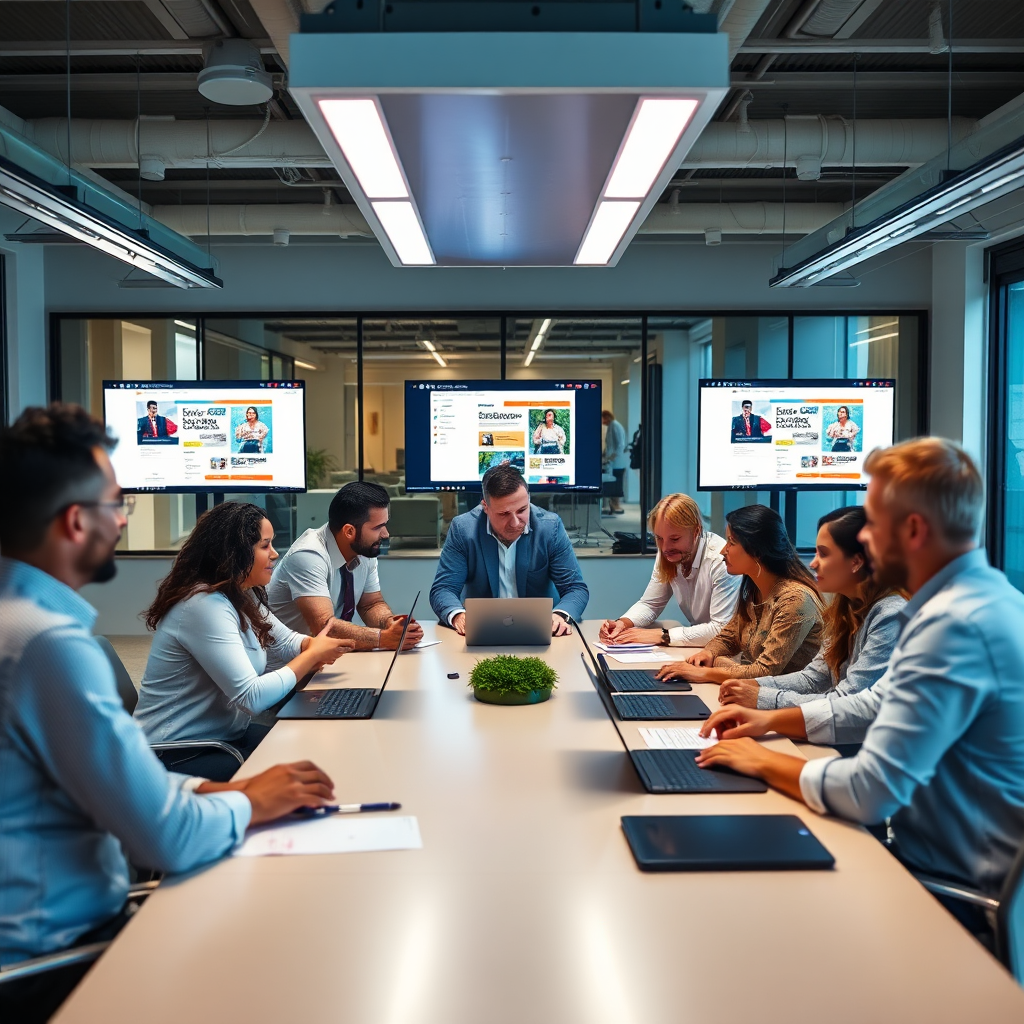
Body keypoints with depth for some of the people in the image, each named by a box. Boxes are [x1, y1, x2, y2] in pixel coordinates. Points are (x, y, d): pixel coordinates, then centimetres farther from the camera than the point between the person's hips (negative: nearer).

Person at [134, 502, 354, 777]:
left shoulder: (243, 596, 5)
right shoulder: (204, 606, -25)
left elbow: (285, 641, 13)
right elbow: (252, 697, -28)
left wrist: (313, 646, -11)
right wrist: (312, 655, -16)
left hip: (226, 734, 9)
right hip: (180, 757, -9)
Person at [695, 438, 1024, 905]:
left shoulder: (955, 625, -28)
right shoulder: (983, 593, 5)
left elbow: (870, 791, -29)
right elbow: (879, 704, 16)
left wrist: (764, 762, -14)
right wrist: (773, 720, 8)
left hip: (961, 885, -8)